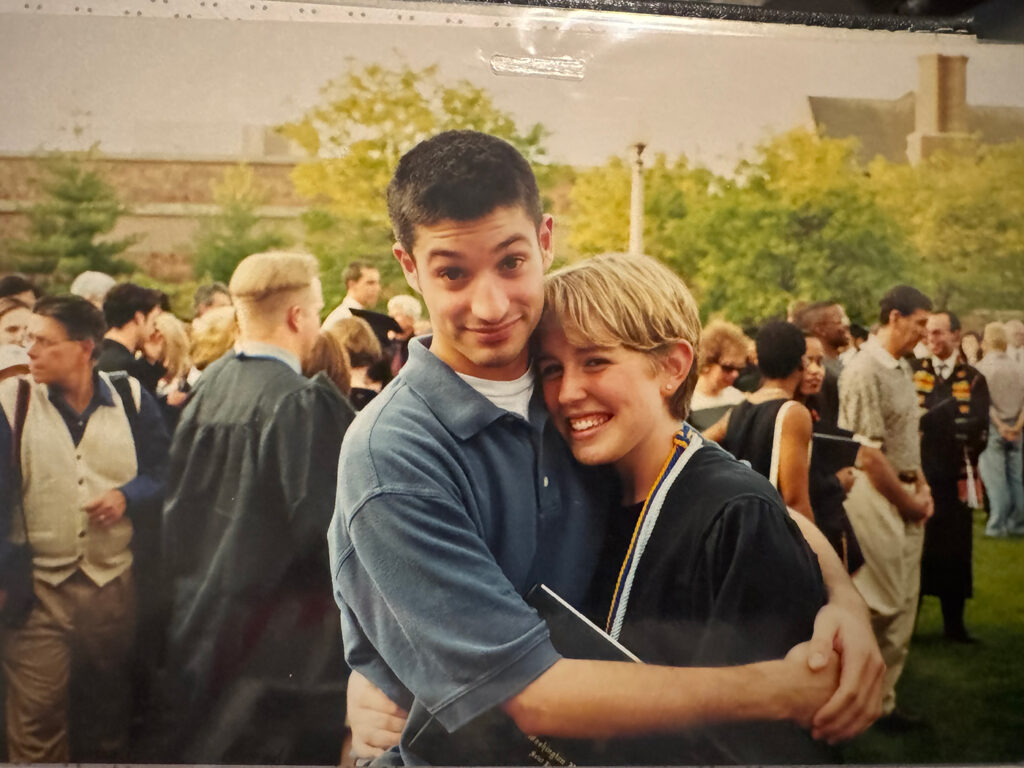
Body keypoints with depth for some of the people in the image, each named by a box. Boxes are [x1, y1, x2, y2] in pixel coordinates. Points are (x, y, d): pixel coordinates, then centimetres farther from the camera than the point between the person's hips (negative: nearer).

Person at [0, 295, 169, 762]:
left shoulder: (130, 399, 2)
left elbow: (163, 473, 6)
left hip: (114, 582, 2)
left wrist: (128, 496, -14)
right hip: (38, 585, -2)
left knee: (108, 712, 16)